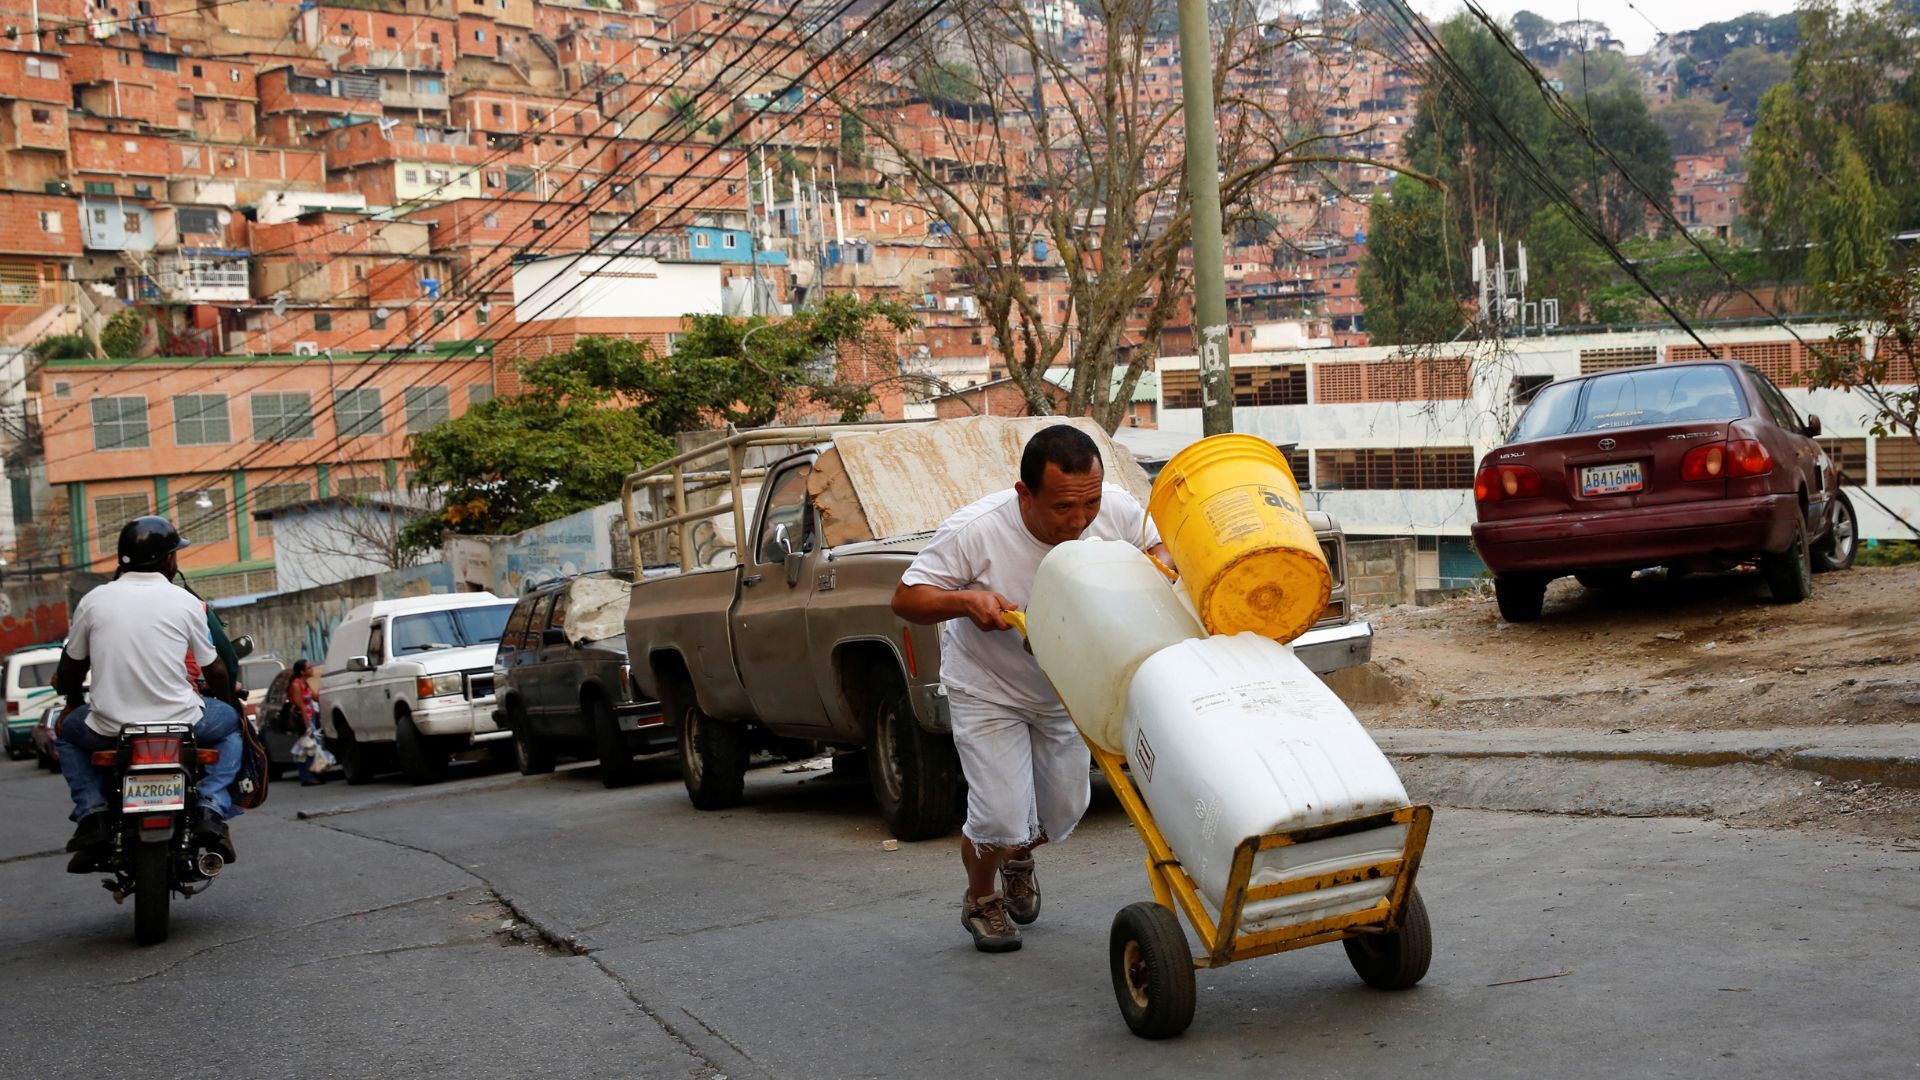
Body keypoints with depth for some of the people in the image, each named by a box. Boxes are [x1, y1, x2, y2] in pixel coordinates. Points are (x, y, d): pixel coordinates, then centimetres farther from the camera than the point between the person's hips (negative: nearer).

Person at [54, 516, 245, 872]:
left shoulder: (93, 600, 3)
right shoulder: (186, 603, -1)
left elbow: (69, 672, 13)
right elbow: (215, 671, 8)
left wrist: (73, 704, 35)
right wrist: (226, 695, 31)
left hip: (109, 728, 1)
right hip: (180, 721, -1)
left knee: (68, 731, 33)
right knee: (229, 724, 28)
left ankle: (92, 813, 11)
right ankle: (211, 810, 6)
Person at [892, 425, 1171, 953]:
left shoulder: (1117, 510, -23)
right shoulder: (974, 532, -32)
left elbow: (1159, 547, -2)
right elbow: (905, 598, -21)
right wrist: (966, 600, -40)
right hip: (987, 690, -4)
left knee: (1063, 811, 13)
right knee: (1000, 817, -12)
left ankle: (1019, 857, 50)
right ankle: (980, 900, 23)